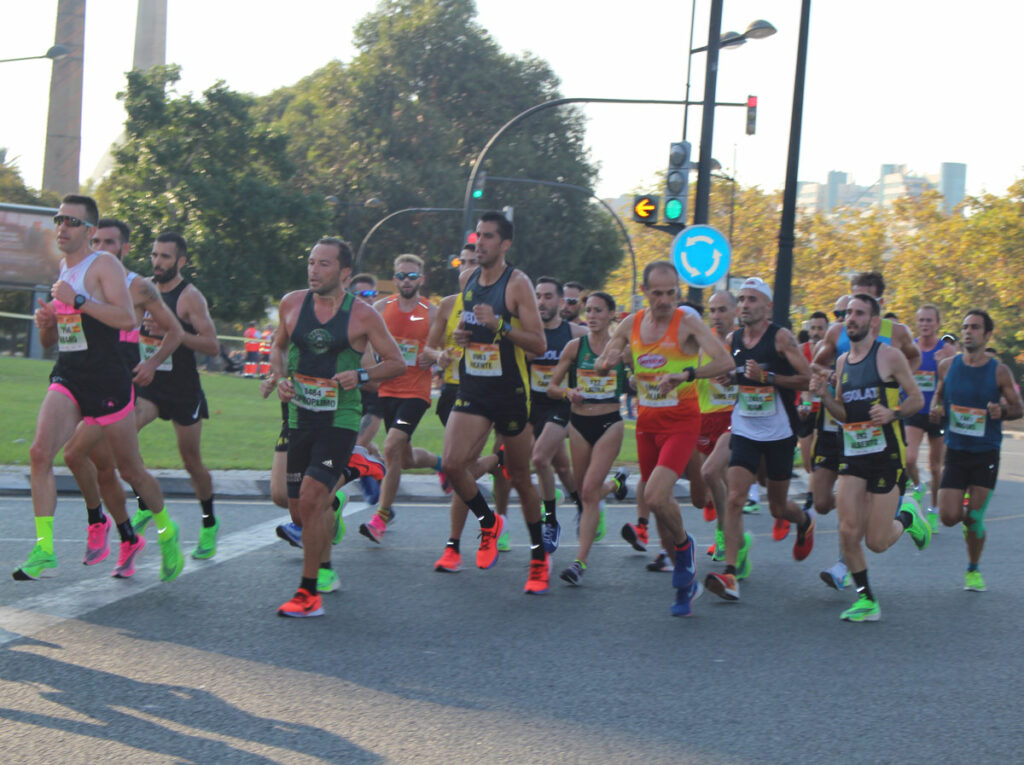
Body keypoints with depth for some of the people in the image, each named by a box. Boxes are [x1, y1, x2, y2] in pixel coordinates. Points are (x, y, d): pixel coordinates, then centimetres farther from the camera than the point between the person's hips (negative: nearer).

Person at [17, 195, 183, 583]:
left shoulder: (104, 265, -8)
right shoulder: (63, 270, 14)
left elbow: (127, 319, -23)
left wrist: (78, 300, -25)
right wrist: (45, 322, 1)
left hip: (107, 380, -5)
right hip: (67, 379, 5)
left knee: (131, 469, 8)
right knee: (40, 451, -19)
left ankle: (167, 532, 34)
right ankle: (43, 551, -20)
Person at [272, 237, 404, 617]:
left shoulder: (363, 316, -6)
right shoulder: (291, 304, 4)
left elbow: (397, 362, 2)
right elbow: (279, 346, 22)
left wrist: (361, 375, -14)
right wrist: (281, 379, 3)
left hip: (339, 419, -4)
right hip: (300, 417, 4)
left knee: (311, 498, -19)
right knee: (299, 507, 7)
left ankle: (309, 593, -10)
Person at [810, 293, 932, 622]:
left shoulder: (889, 356, -6)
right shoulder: (842, 361, 11)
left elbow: (917, 398, -1)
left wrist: (892, 413, -20)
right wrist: (824, 395, -1)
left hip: (888, 455, -5)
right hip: (853, 456, 5)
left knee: (876, 542, -4)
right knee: (848, 533, -9)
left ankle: (907, 518, 29)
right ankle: (866, 600, 8)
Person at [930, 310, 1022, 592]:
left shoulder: (999, 371, -7)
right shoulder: (948, 366, 0)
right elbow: (939, 395, 16)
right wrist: (935, 410, -6)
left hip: (986, 455, -2)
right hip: (955, 452, 2)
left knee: (975, 520, -3)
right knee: (949, 517, -7)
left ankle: (973, 570, 21)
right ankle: (967, 513, 31)